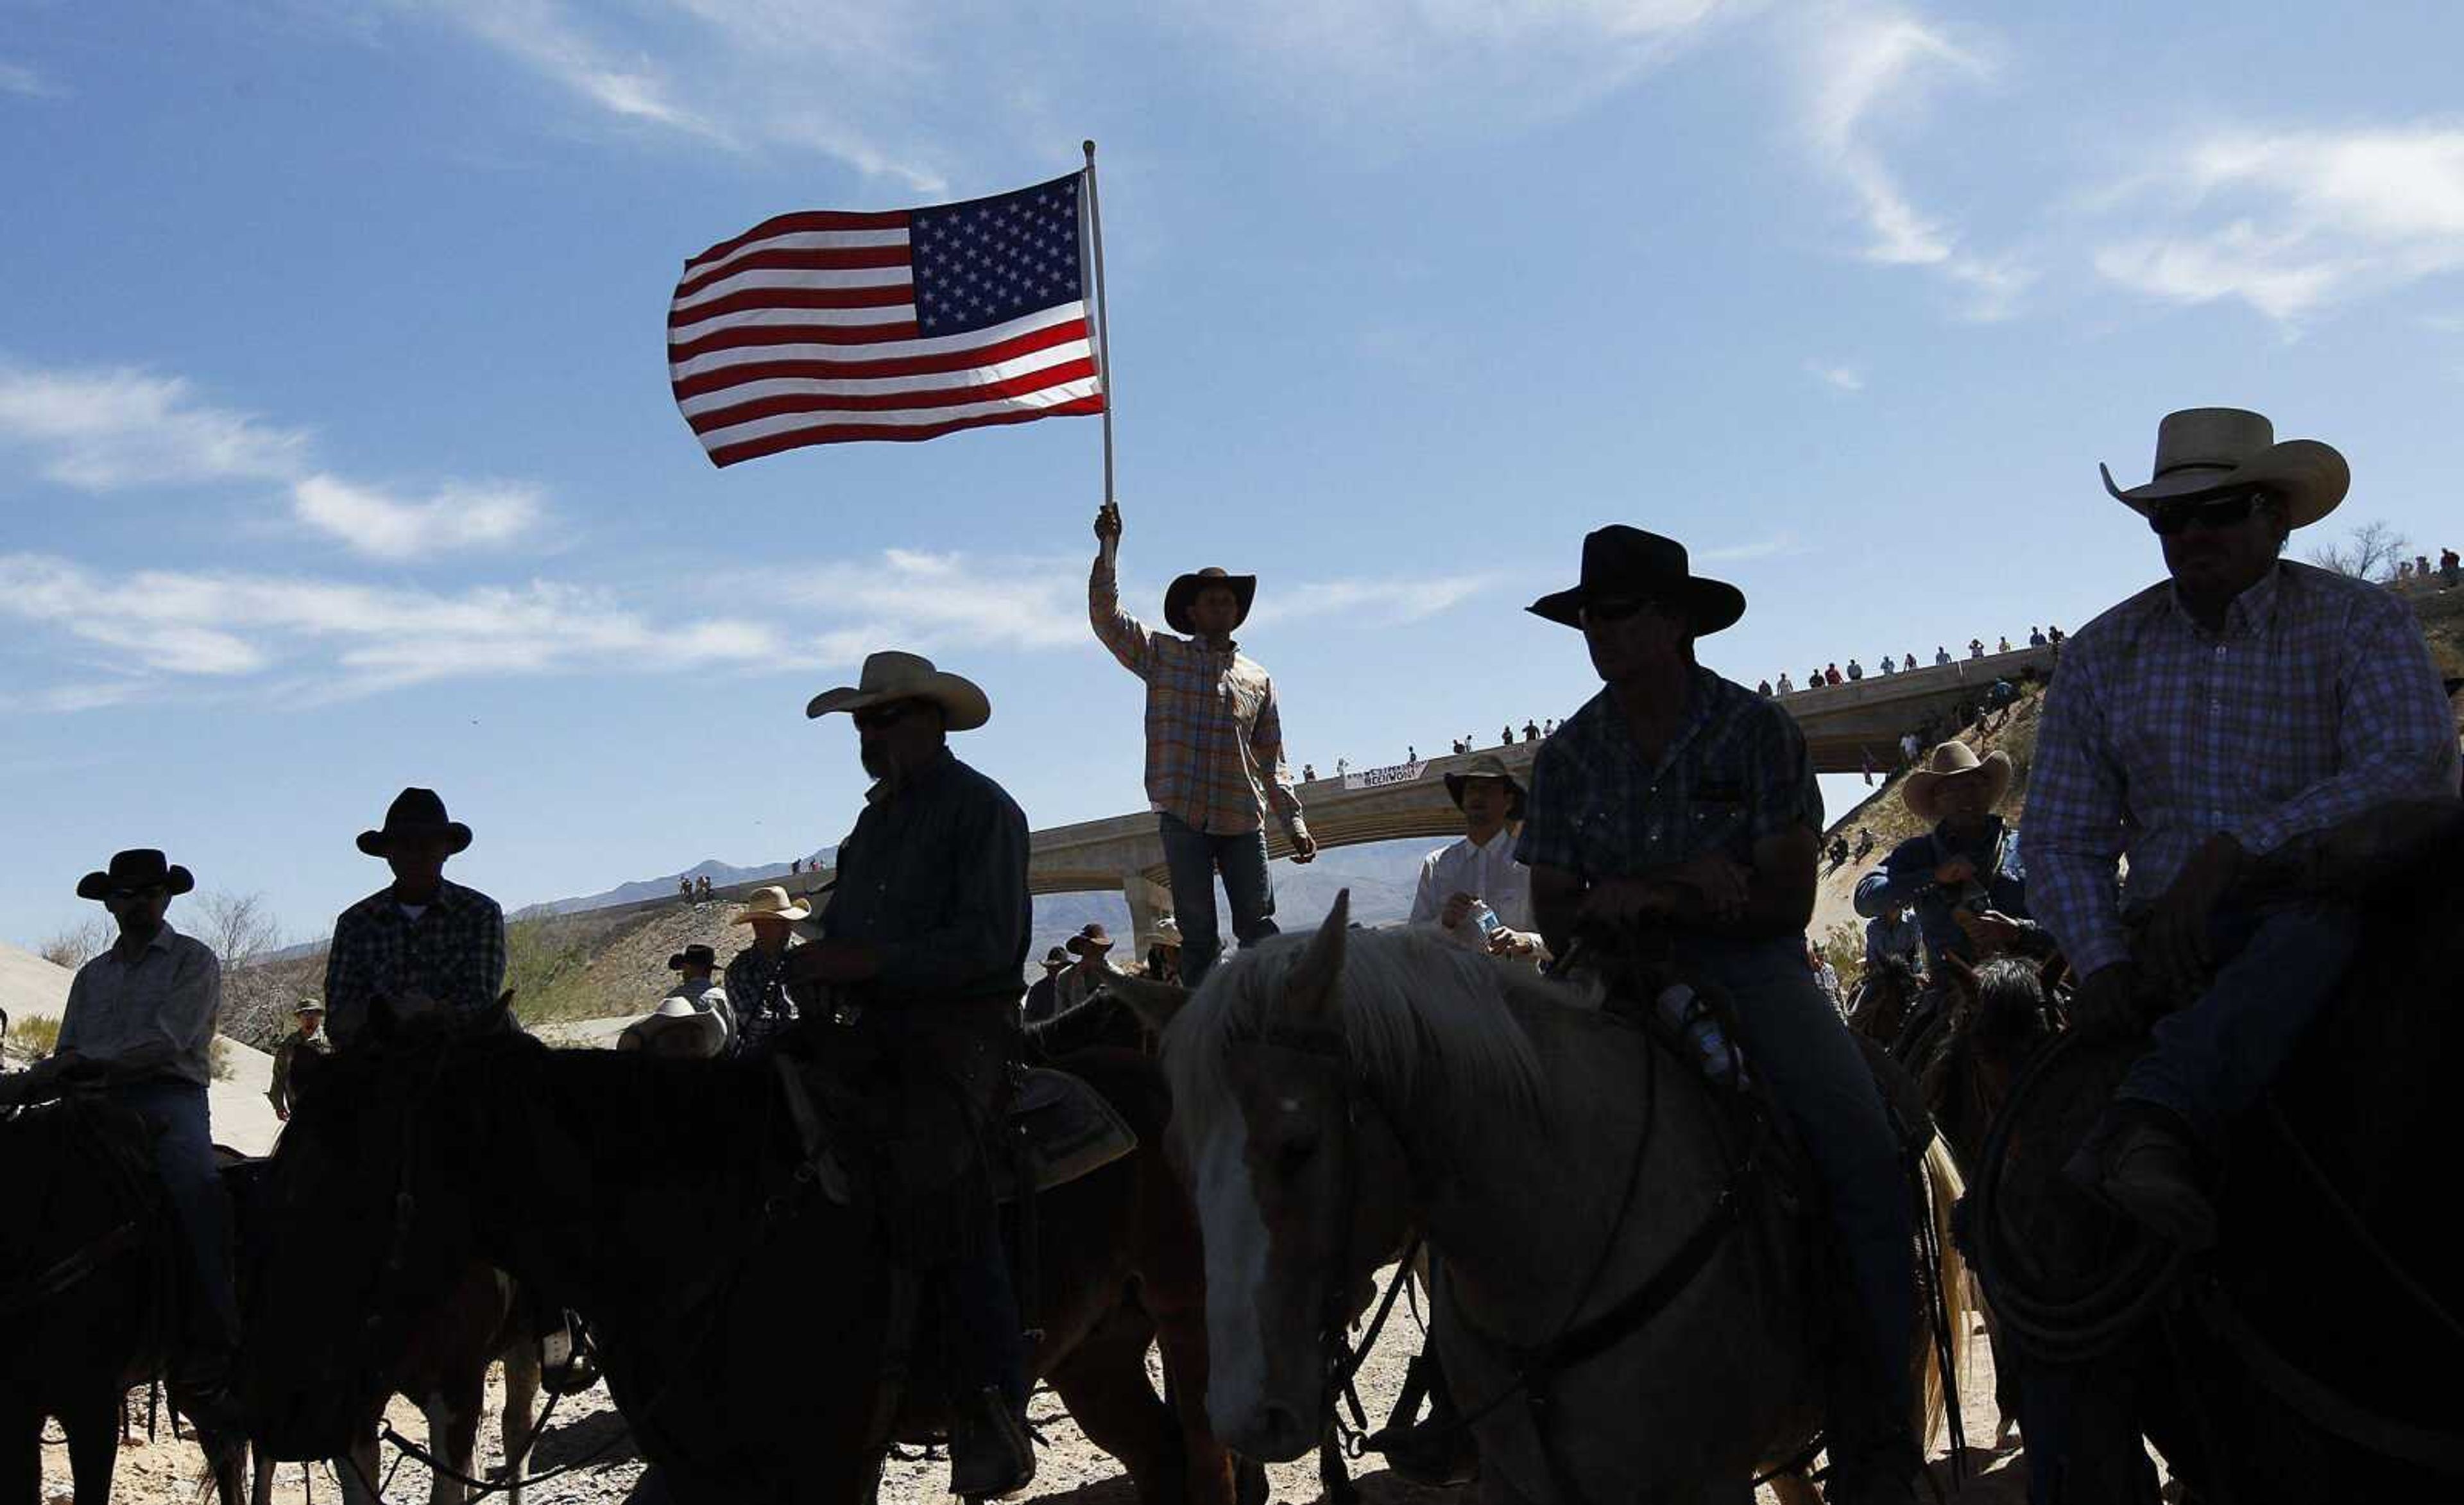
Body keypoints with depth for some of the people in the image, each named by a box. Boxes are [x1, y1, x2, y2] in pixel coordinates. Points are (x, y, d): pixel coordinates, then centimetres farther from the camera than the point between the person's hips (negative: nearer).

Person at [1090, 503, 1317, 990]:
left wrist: (1294, 822, 10)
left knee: (1260, 931, -3)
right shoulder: (1162, 656, 10)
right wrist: (1108, 548, -10)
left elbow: (1271, 762, 17)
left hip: (1244, 822, 2)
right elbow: (1106, 616, -2)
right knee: (1198, 936, 0)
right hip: (1184, 819, -2)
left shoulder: (1257, 679, 16)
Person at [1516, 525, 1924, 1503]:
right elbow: (1554, 920, 2)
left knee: (1864, 1159, -24)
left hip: (1750, 972, -2)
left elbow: (1787, 901, -9)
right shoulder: (1570, 755, 6)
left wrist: (1643, 897, -19)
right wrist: (1687, 882, -16)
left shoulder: (1756, 730, -2)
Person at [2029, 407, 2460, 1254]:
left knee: (2321, 930, -38)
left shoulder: (2361, 623, 1)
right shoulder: (2103, 654, 9)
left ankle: (2148, 1127, -60)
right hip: (2172, 932, 2)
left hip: (2335, 909, -2)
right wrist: (2103, 963, -12)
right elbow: (2064, 841, 8)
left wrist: (2237, 848, -28)